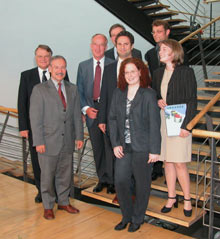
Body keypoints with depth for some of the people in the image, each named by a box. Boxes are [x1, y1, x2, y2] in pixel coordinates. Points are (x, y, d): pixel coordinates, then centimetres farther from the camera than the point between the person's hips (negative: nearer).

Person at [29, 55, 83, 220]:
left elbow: (77, 115, 9)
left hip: (67, 141, 4)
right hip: (48, 142, -4)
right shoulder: (39, 90, -6)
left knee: (65, 174, 15)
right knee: (47, 176, 7)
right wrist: (39, 141, -13)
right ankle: (48, 206, 25)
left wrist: (79, 136, 4)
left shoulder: (72, 89, 8)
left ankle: (64, 202, 33)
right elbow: (35, 118, -8)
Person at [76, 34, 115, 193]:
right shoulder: (83, 66, 10)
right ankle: (102, 179, 24)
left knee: (110, 146, 1)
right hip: (91, 110, 3)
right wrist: (86, 108, -6)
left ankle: (111, 180, 14)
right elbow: (79, 90, 8)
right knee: (97, 147, 11)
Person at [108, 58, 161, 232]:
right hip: (124, 147, 4)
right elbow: (112, 119, 8)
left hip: (142, 147, -4)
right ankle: (127, 216, 26)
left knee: (142, 183, 8)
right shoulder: (118, 93, 6)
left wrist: (154, 150, -12)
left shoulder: (148, 94, -8)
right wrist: (115, 144, -1)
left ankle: (138, 219, 28)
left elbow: (155, 124, -9)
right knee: (120, 181, 4)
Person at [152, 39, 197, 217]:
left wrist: (186, 125, -15)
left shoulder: (186, 72, -6)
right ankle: (172, 198, 23)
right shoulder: (158, 73, 11)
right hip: (161, 121, 5)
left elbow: (192, 100, -8)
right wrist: (157, 101, -3)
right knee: (167, 161, 10)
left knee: (179, 163, -3)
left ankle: (187, 200, 15)